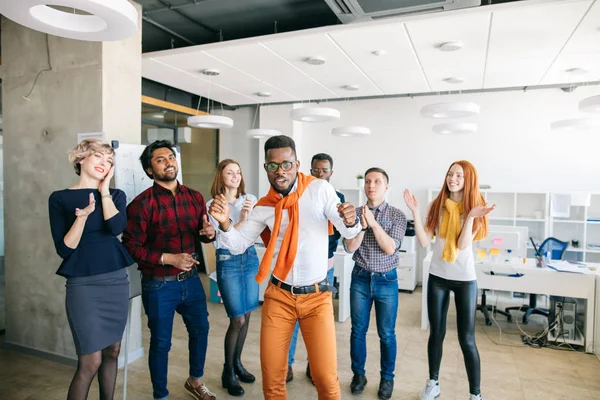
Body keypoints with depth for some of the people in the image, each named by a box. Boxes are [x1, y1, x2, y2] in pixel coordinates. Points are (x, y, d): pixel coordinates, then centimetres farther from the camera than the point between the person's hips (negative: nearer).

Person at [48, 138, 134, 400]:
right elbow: (64, 249, -8)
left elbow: (116, 228, -14)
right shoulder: (60, 198, -1)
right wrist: (82, 216, -22)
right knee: (90, 361, -4)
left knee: (112, 351, 13)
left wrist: (104, 191, -9)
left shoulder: (116, 195, 6)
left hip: (117, 281, 4)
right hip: (83, 285, -3)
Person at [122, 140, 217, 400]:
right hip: (159, 285, -5)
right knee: (161, 343, 11)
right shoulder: (142, 203, -15)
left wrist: (209, 232, -12)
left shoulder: (194, 197, 1)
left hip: (191, 279, 6)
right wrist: (168, 258, -24)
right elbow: (131, 247, -16)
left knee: (200, 330, 20)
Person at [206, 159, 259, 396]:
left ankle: (237, 363, 32)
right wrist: (242, 221, -19)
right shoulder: (213, 205, -5)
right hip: (228, 262, -4)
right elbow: (219, 241, -12)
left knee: (246, 317, 12)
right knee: (237, 320, -2)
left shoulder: (250, 199, 3)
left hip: (250, 258, 4)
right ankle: (228, 372, 19)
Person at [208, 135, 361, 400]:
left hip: (317, 296, -2)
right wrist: (225, 223, -17)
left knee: (326, 378, -1)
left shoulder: (320, 189, -7)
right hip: (279, 295, 2)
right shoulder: (263, 207, 0)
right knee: (272, 376, 11)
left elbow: (348, 232, -6)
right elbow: (238, 246, 2)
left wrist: (351, 221, -30)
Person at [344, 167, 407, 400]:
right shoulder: (355, 213, -2)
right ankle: (358, 374, 31)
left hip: (386, 280, -1)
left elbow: (390, 248, -16)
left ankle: (387, 378, 30)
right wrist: (362, 225, -25)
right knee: (358, 330, 12)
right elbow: (350, 247, -10)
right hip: (360, 278, 2)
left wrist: (373, 223, -25)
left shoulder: (397, 215, -6)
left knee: (386, 334, 10)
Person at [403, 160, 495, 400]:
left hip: (465, 279, -2)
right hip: (437, 276, 3)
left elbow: (463, 244, -15)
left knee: (467, 339, 2)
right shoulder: (437, 206, 0)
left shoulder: (474, 208, -6)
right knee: (436, 333, 13)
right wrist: (415, 212, -13)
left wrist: (471, 217, -25)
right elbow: (424, 242, -6)